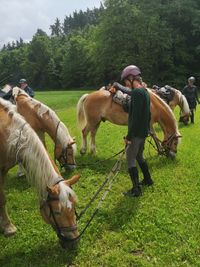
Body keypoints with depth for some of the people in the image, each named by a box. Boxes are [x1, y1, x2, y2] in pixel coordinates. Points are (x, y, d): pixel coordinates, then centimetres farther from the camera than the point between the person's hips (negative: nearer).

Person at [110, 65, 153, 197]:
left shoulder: (137, 92, -21)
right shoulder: (144, 91, 8)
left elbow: (135, 117, -25)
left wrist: (129, 136, -23)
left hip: (136, 133, -10)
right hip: (144, 132, 10)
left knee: (131, 159, 0)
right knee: (139, 157, 24)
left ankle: (136, 189, 5)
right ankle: (147, 180, 38)